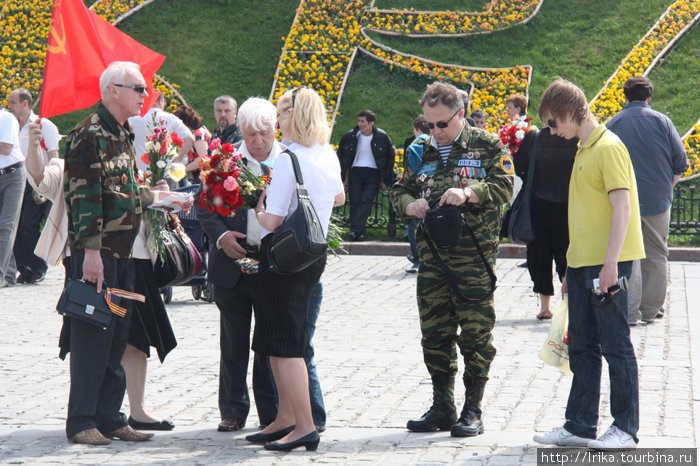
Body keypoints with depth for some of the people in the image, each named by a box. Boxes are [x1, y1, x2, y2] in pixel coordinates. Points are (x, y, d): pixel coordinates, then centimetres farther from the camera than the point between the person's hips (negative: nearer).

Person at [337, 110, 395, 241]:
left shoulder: (382, 137, -1)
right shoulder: (350, 137, 2)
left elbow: (391, 157, 7)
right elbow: (341, 157, 13)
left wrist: (385, 180, 4)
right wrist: (344, 178, 8)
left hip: (373, 173, -2)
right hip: (355, 172, 2)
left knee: (366, 201, -17)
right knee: (355, 202, -6)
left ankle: (355, 230, -24)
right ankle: (360, 233, -2)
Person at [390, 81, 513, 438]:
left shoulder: (487, 146, 1)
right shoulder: (420, 151, 15)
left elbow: (504, 187, -8)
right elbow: (399, 191, 18)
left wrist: (468, 193, -23)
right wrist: (410, 204, -5)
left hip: (475, 254, -5)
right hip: (432, 255, 5)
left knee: (475, 333, -3)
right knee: (435, 333, 8)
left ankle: (473, 411, 5)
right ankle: (442, 408, 17)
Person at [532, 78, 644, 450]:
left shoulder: (608, 147, -11)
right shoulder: (583, 150, 16)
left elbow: (622, 207, -18)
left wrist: (610, 263, -23)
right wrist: (572, 270, 20)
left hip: (607, 264, -9)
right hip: (583, 263, 9)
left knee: (615, 346, -2)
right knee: (582, 347, 10)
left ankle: (626, 429, 5)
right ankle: (580, 426, 16)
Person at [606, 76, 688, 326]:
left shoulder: (613, 124, 1)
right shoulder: (661, 121, 0)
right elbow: (680, 162, -1)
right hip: (658, 200, 0)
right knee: (655, 255, 10)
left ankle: (630, 311, -5)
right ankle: (651, 309, 14)